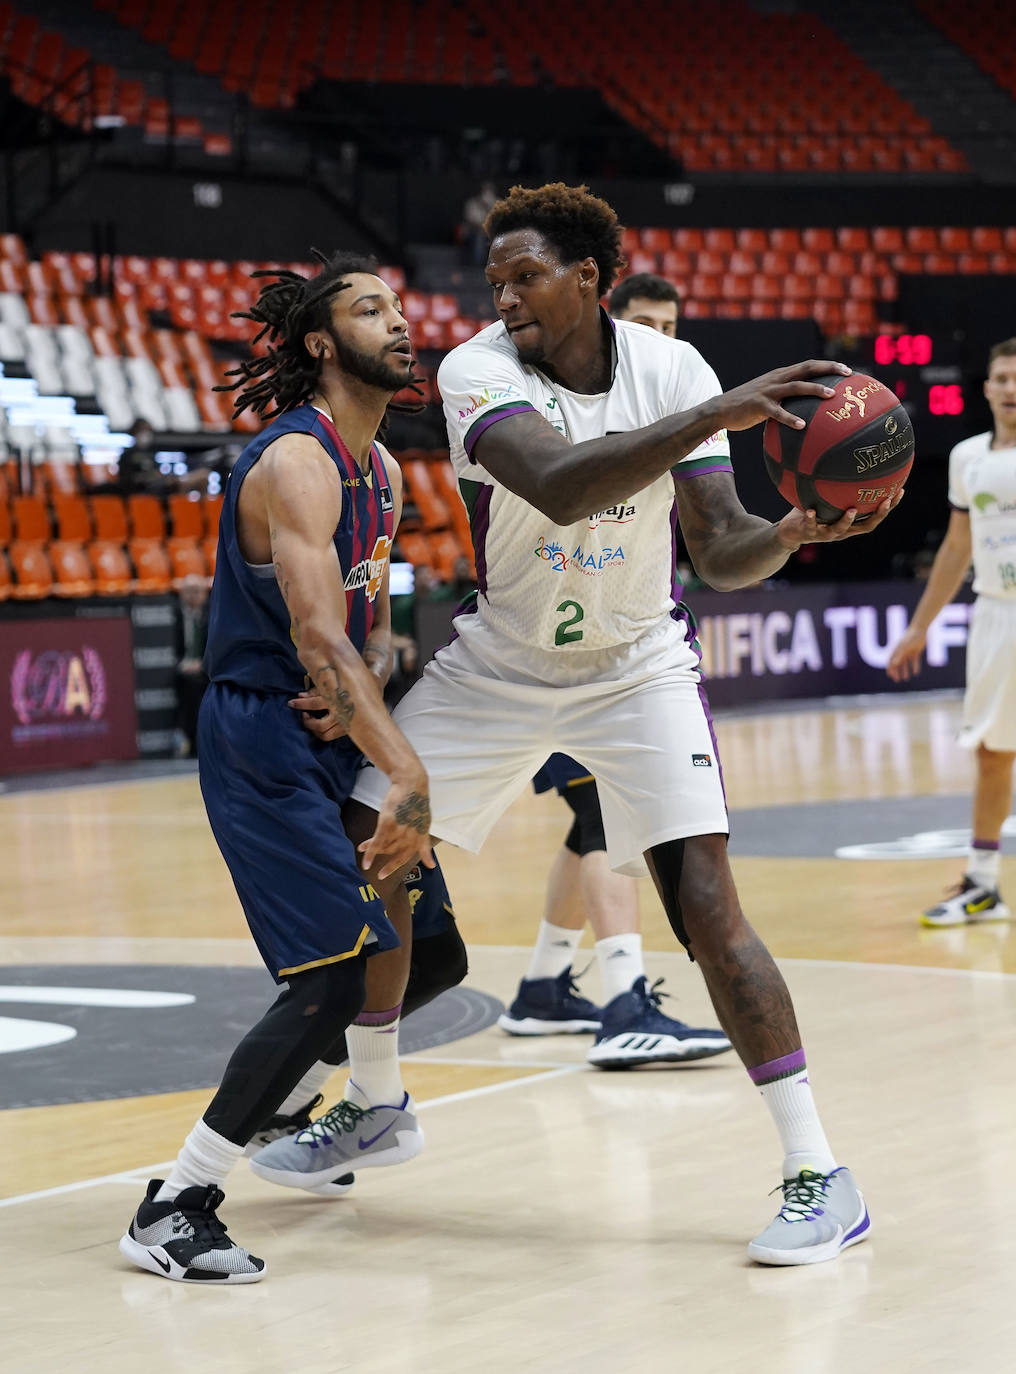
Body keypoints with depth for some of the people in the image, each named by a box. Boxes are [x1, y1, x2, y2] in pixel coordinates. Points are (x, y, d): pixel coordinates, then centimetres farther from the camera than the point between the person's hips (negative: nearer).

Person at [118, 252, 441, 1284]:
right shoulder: (296, 461, -20)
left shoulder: (379, 470, 11)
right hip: (262, 741, -10)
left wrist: (365, 681, -8)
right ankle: (172, 1209, -16)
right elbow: (315, 632, -33)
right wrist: (407, 775, -44)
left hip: (325, 729, 10)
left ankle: (372, 1107, 46)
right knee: (331, 978, -17)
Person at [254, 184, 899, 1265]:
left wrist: (793, 532, -37)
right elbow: (561, 486, -41)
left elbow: (721, 554, -15)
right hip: (499, 662, 2)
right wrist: (718, 414, -49)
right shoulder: (477, 372, -21)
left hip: (635, 668, -1)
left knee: (705, 908, -16)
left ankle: (818, 1175, -10)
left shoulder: (669, 368, -14)